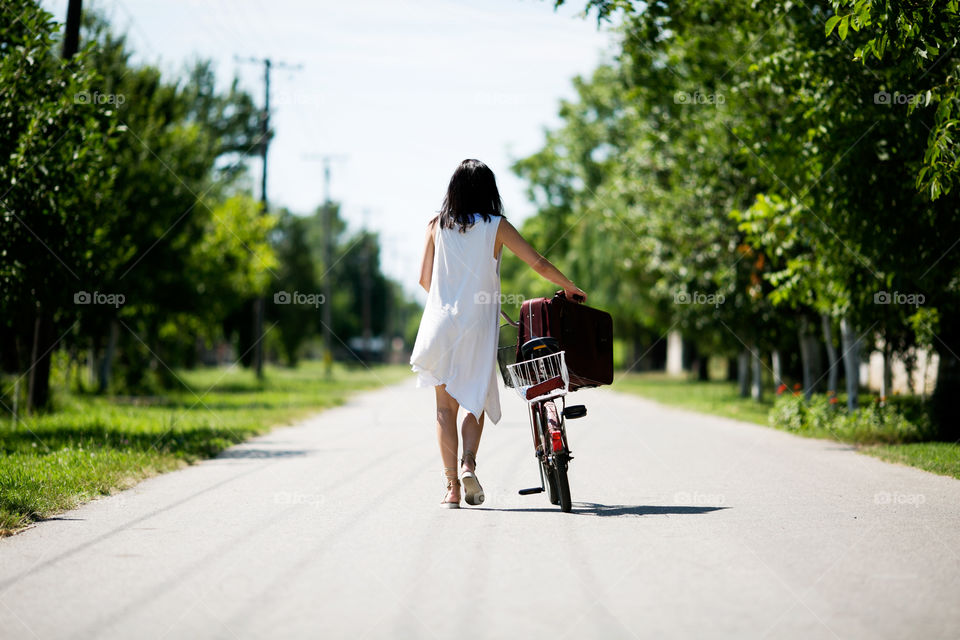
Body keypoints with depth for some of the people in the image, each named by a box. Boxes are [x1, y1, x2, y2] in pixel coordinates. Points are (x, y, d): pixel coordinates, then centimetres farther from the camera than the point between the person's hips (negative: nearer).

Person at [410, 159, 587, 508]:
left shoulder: (437, 226, 3)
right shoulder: (496, 226, -2)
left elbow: (424, 278, 7)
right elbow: (539, 263, -2)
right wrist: (568, 287, 14)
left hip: (440, 322, 1)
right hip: (478, 326, -1)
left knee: (446, 406, 6)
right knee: (478, 400, 13)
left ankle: (452, 486, 0)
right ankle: (468, 463, -13)